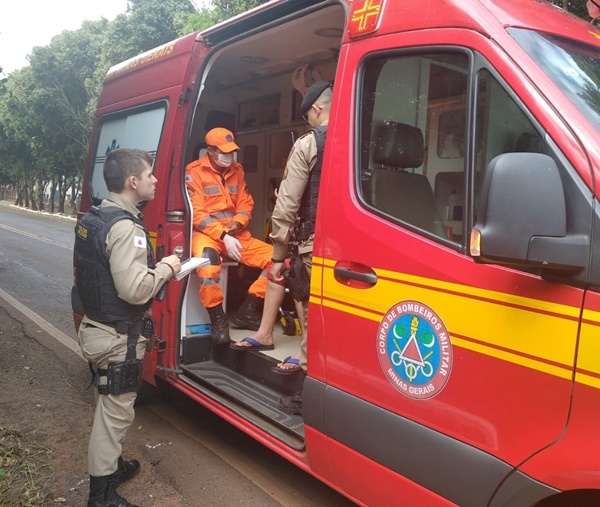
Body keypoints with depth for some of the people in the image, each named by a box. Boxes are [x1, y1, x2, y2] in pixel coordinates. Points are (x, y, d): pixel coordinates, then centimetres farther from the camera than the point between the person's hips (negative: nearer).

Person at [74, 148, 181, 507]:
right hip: (118, 339, -10)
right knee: (116, 413, 3)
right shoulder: (125, 227, -24)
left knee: (109, 407, 24)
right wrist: (166, 268, -16)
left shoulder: (92, 218, 8)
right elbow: (134, 289, -32)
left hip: (95, 327, 10)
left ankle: (112, 466, 43)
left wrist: (154, 267, 15)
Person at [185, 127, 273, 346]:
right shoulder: (194, 172, -6)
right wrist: (223, 236, -21)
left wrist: (236, 224, -9)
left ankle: (247, 310, 1)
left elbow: (246, 204, 13)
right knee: (207, 260, -41)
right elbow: (196, 213, -12)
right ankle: (218, 318, -19)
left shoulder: (237, 171, 12)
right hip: (206, 233, -6)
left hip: (235, 234, 6)